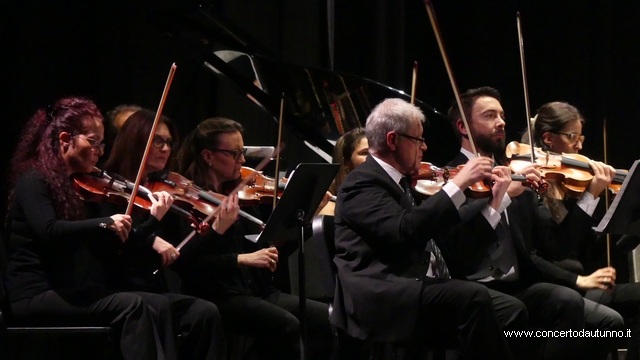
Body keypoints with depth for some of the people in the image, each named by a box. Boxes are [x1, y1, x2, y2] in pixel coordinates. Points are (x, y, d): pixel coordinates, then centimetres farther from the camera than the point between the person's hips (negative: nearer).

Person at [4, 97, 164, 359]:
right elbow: (49, 231, -26)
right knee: (132, 306, -24)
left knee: (141, 309, -18)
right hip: (34, 297, -7)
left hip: (69, 293, 7)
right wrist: (105, 223, -24)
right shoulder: (34, 182, -6)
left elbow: (108, 255, 15)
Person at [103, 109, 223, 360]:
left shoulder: (163, 190, 14)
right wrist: (150, 239, -28)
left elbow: (182, 255, 6)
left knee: (206, 312, -22)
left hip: (154, 289, 5)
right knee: (158, 307, -35)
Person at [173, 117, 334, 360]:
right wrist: (241, 259, -23)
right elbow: (186, 262, -18)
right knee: (286, 325, -31)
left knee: (327, 318, -14)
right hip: (214, 296, -7)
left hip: (255, 289, 7)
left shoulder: (237, 193, 15)